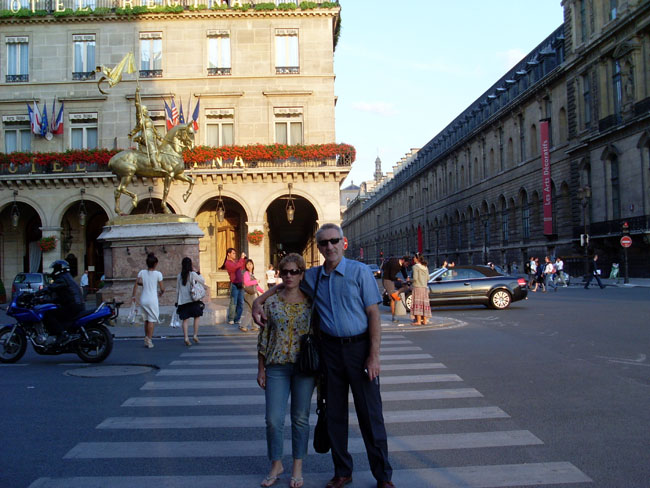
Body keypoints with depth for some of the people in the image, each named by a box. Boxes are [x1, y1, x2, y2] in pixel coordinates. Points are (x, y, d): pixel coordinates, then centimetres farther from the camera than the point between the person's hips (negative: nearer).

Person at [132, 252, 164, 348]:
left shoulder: (142, 272, 3)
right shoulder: (158, 274, -5)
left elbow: (136, 284, -7)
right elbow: (162, 288, 0)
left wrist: (134, 296, -1)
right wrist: (161, 293, 22)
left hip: (143, 300, 4)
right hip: (152, 299, -4)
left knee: (146, 320, 15)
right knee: (151, 320, 0)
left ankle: (146, 340, 19)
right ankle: (149, 340, -4)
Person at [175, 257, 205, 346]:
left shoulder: (179, 276, 5)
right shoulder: (193, 274, -6)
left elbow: (177, 290, 10)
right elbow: (203, 281, 3)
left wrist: (177, 301, 17)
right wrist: (198, 273, 8)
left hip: (183, 301, 3)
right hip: (193, 299, -3)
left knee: (185, 319, 3)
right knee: (197, 317, 10)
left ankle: (186, 337, -4)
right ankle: (195, 335, 5)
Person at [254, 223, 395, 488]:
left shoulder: (360, 271, -6)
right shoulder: (312, 276, 7)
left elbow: (373, 314, -8)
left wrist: (373, 355, -13)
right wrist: (258, 302, 11)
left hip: (359, 347, -4)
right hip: (330, 349, 4)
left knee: (370, 414, 2)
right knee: (335, 413, 10)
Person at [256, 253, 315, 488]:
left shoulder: (311, 301, 0)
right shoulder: (271, 302, 2)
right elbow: (264, 336, 5)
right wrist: (261, 369, 4)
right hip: (277, 365, 1)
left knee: (300, 418, 9)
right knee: (273, 419, 0)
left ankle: (298, 466, 24)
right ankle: (276, 464, 21)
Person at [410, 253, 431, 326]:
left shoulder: (415, 266, -9)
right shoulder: (425, 267, 11)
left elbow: (415, 278, -16)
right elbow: (428, 278, 11)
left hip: (417, 287, -6)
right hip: (425, 287, 6)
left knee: (417, 303, -4)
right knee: (424, 303, 8)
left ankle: (418, 321, -8)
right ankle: (425, 320, 10)